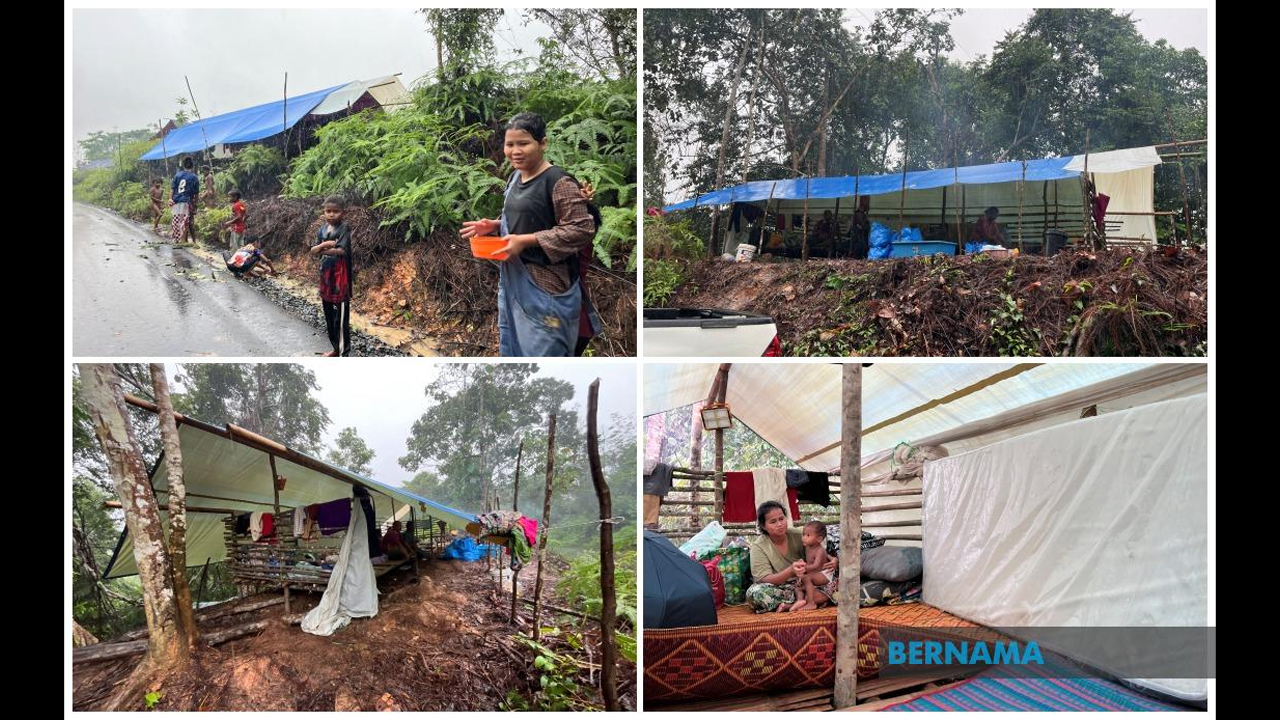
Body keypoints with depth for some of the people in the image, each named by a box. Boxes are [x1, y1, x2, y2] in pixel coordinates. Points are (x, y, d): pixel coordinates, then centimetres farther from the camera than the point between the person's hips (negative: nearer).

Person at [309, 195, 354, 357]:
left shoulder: (344, 228, -11)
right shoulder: (323, 228, 7)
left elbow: (341, 250, -23)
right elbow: (313, 250, 2)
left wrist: (322, 250, -9)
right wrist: (324, 244, -18)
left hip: (340, 277, -7)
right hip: (325, 275, 7)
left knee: (341, 317, -3)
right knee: (329, 316, 17)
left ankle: (343, 354, 2)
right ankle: (336, 348, 30)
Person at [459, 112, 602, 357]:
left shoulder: (559, 183, -18)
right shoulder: (516, 177, 9)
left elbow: (582, 230, -23)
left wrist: (525, 241, -24)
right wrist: (493, 226, 2)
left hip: (545, 286, -9)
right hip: (513, 280, 9)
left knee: (542, 351, -2)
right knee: (511, 345, 19)